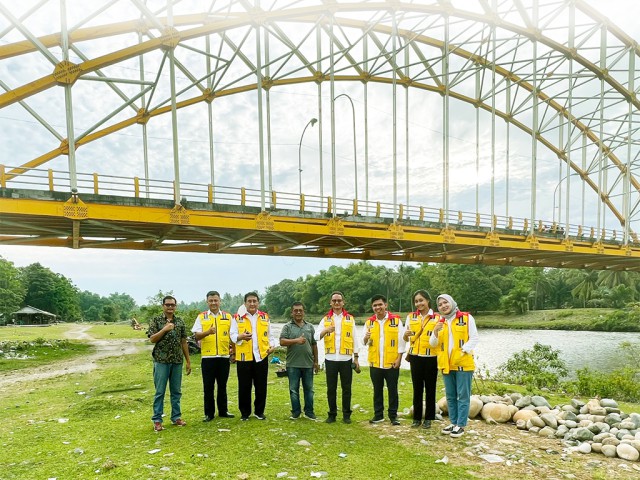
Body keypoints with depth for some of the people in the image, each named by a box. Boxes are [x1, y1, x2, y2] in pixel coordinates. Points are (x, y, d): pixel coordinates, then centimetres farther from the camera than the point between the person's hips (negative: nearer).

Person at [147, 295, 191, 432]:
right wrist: (165, 329, -19)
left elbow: (184, 342, 10)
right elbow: (152, 339, -9)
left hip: (177, 361, 3)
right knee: (160, 391, 2)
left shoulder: (180, 322, 8)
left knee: (176, 391, 10)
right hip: (161, 361, -3)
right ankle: (157, 420, 11)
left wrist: (188, 361, 7)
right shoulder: (156, 321, 0)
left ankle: (176, 417, 20)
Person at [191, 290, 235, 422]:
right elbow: (197, 336, -5)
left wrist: (233, 353, 5)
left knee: (222, 386, 11)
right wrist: (208, 332, -24)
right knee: (208, 387, 5)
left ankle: (223, 411, 23)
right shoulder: (201, 317, 4)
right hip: (207, 356, -1)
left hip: (224, 356, 1)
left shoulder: (228, 317, 8)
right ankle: (209, 413, 16)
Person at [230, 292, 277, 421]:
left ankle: (259, 411, 22)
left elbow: (269, 335, 18)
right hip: (244, 357, -2)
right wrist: (241, 337, -24)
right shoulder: (237, 318, 2)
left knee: (261, 386, 8)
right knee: (244, 387, 5)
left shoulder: (265, 317, 11)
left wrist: (272, 345, 1)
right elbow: (233, 336, -3)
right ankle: (245, 412, 20)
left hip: (261, 356, 2)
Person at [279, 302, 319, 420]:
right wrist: (296, 340, -20)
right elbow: (282, 342, -10)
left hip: (308, 364, 2)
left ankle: (309, 412, 19)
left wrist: (316, 361, 11)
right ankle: (296, 412, 19)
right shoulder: (287, 327, 3)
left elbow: (314, 345, 13)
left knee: (309, 389, 8)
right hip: (293, 364, -2)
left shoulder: (310, 327, 12)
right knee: (294, 389, 6)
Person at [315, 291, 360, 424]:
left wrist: (356, 358, 3)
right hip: (330, 359, 0)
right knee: (331, 388, 6)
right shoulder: (326, 319, 5)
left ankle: (346, 414, 16)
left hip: (346, 359, 0)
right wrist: (326, 330, -27)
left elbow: (354, 339, 7)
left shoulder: (350, 319, 6)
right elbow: (317, 336, -7)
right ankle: (332, 414, 17)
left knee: (346, 388, 5)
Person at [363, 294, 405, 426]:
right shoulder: (369, 322, 6)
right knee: (377, 390, 12)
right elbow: (364, 342, 5)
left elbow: (401, 341, -4)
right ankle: (378, 415, 23)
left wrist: (399, 358, -9)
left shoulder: (396, 320, -4)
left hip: (392, 363, -3)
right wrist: (366, 338, -18)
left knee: (392, 390, 6)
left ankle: (393, 415, 17)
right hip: (375, 363, 3)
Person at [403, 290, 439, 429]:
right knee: (417, 388, 9)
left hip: (431, 357, -2)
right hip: (415, 357, 2)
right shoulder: (410, 317, 5)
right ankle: (417, 417, 19)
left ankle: (428, 418, 18)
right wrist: (406, 334, -20)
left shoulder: (437, 318, -2)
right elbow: (405, 339, 2)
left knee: (430, 388, 7)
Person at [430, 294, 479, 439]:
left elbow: (474, 338, -5)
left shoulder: (467, 318, -2)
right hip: (446, 365, 5)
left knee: (463, 396, 0)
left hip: (463, 363, -5)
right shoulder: (440, 322, 12)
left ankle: (461, 425, 8)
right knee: (450, 396, 12)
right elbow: (433, 343, 9)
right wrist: (435, 332, -11)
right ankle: (453, 423, 22)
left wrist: (463, 351, -17)